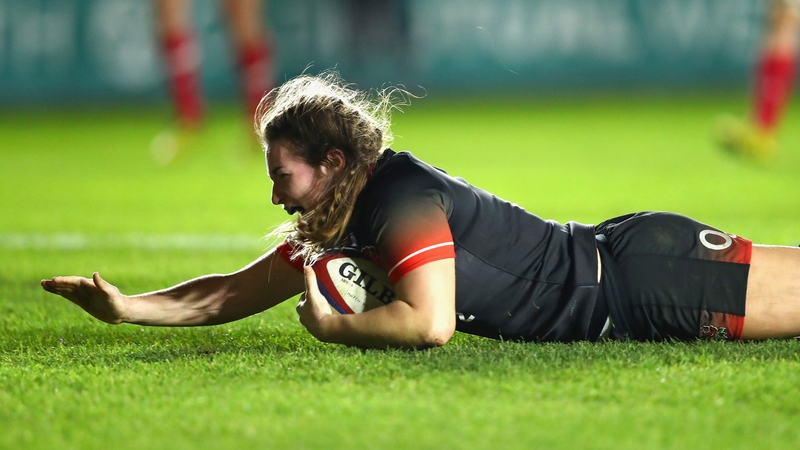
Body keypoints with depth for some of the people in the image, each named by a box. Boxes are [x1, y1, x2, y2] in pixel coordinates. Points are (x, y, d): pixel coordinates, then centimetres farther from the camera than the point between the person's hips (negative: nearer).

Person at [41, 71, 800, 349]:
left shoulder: (399, 195, -21)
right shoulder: (338, 221, 7)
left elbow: (428, 323, -28)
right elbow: (239, 292, 15)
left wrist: (332, 327, -15)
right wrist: (129, 307, 8)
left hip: (639, 280, -8)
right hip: (617, 263, 8)